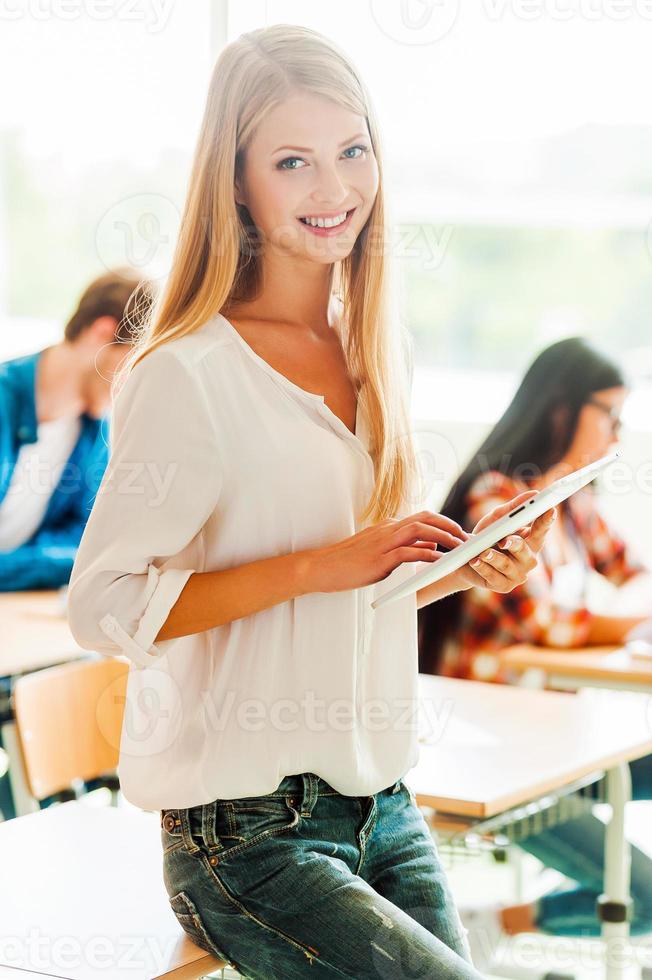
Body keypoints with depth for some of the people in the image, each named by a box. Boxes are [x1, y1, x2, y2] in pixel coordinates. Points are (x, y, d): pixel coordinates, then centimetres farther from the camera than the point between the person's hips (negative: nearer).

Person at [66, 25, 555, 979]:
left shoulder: (372, 354, 11)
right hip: (248, 830, -7)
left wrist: (468, 569, 3)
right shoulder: (189, 373, -12)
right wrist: (319, 565, -21)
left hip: (382, 807, 7)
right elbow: (103, 605, -17)